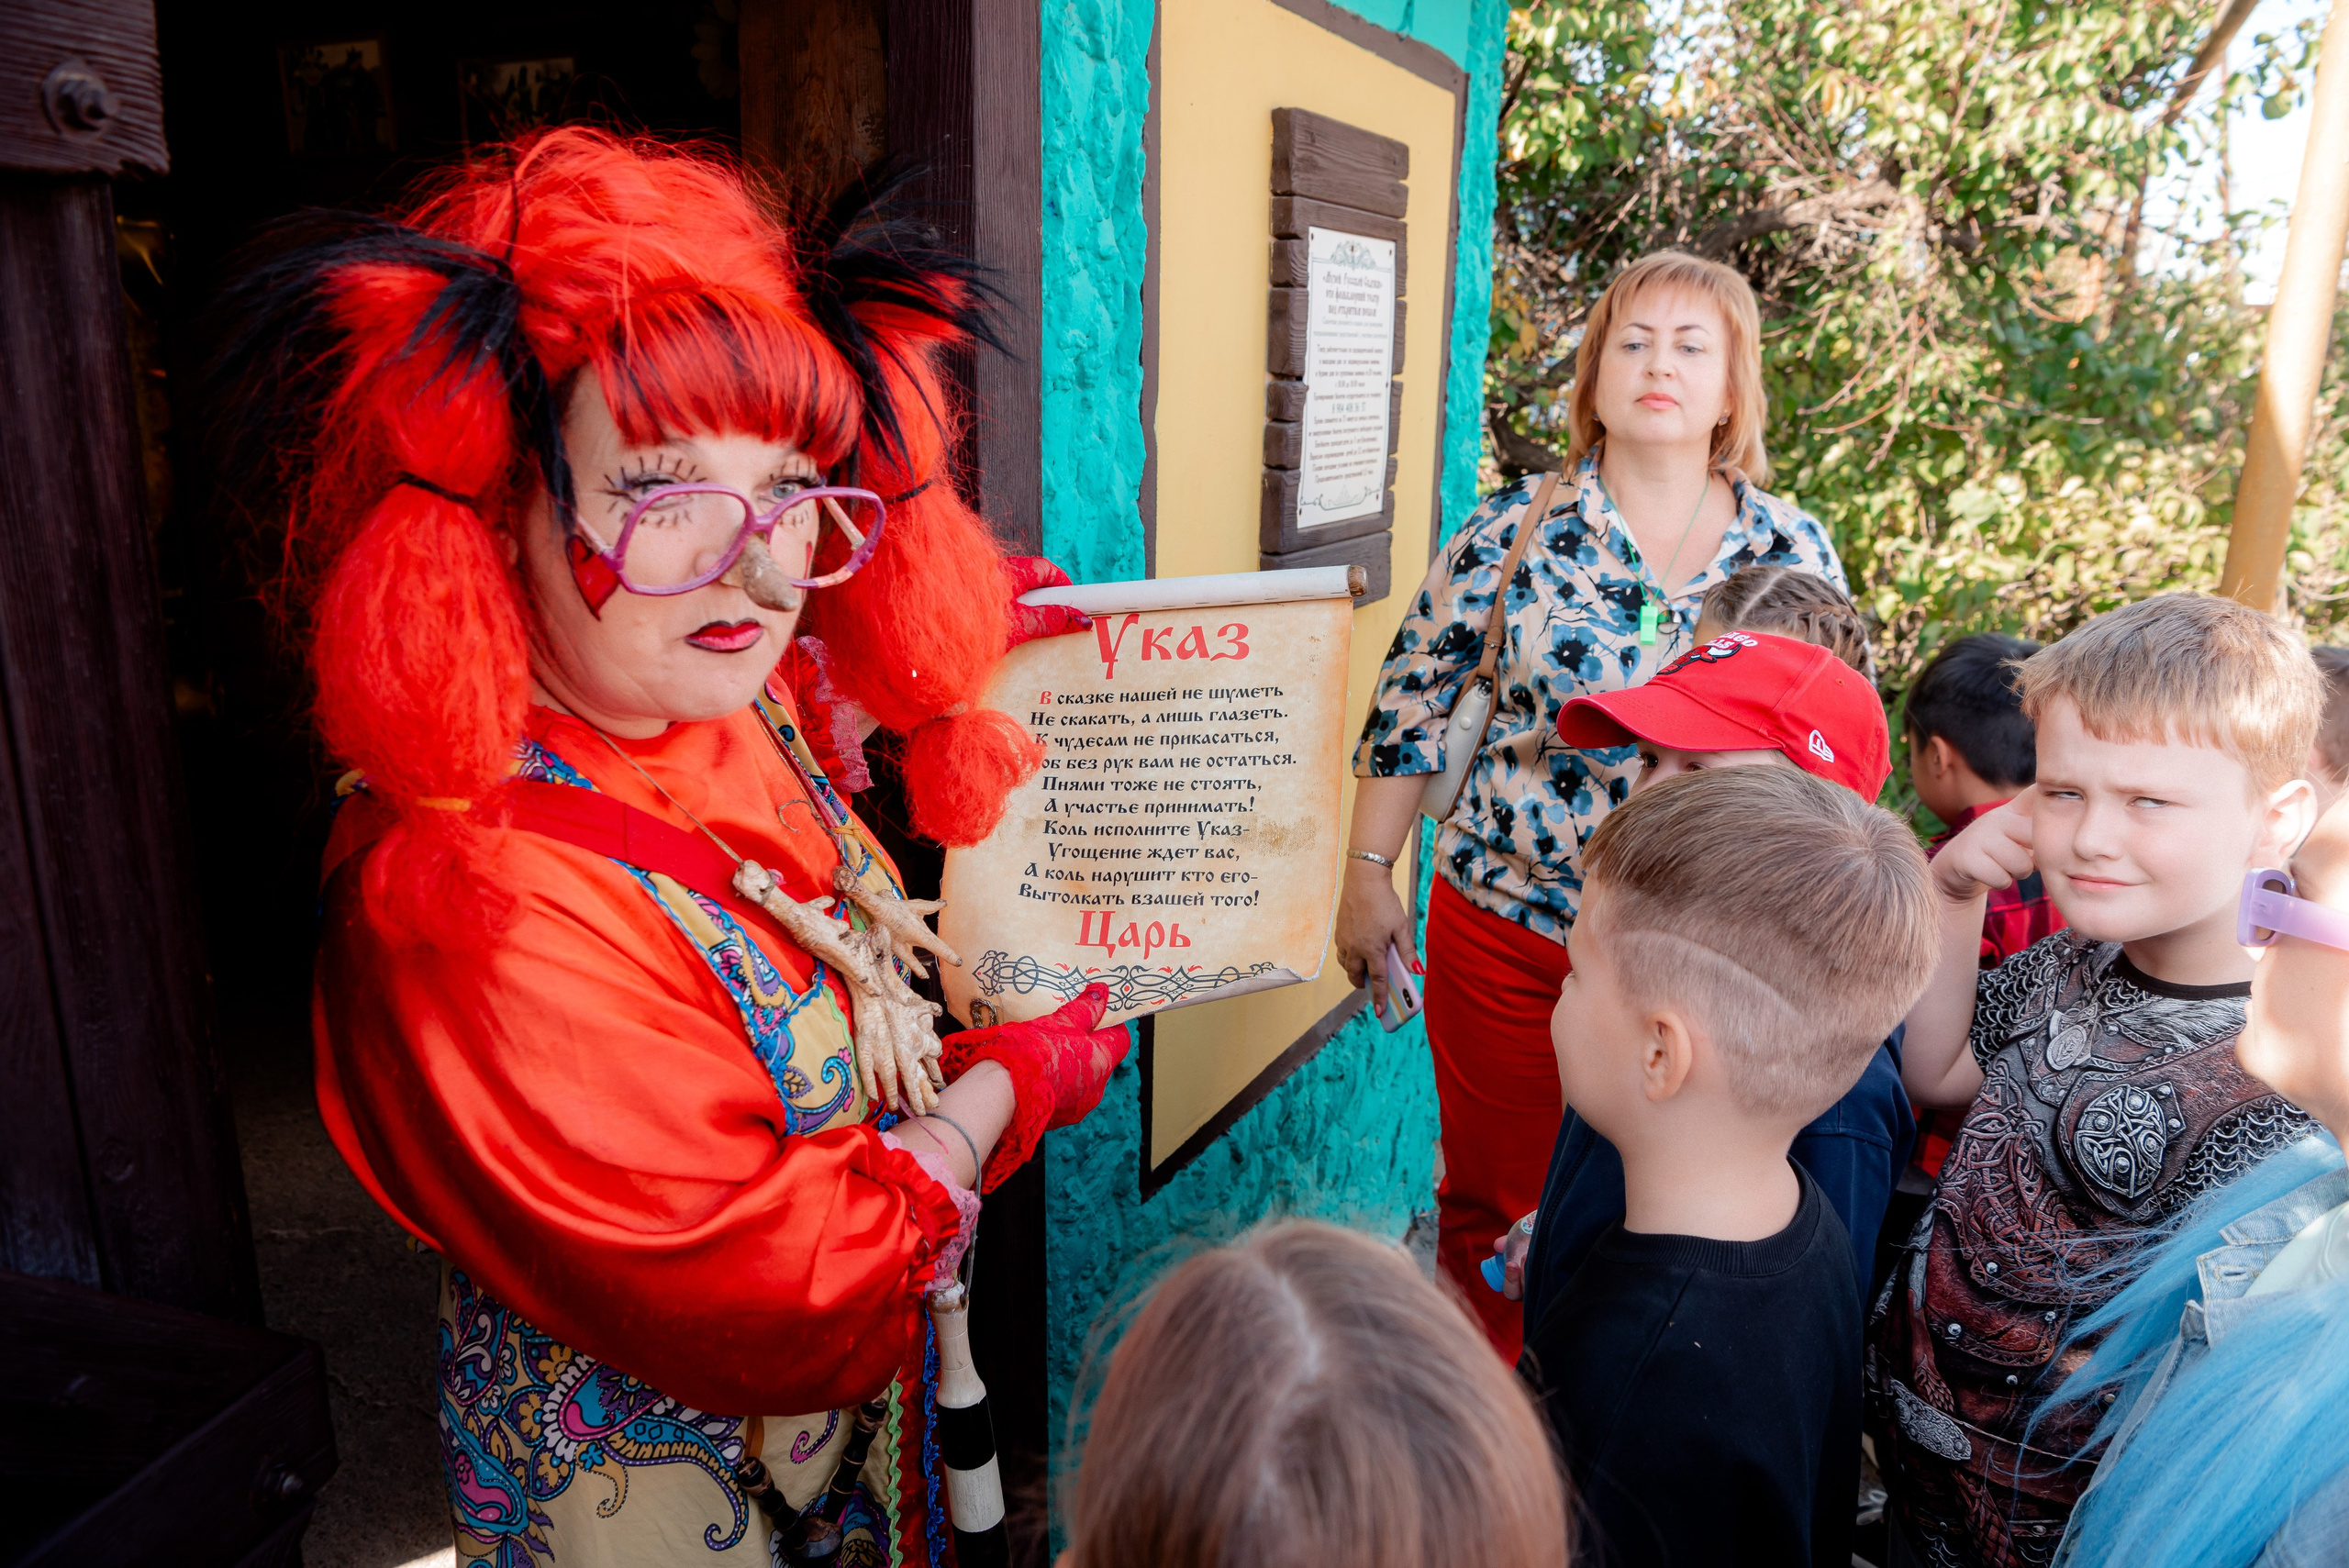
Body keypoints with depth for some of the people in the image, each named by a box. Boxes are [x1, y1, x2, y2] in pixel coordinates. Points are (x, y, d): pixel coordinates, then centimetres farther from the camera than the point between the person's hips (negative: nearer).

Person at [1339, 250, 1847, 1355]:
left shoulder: (1795, 549, 1)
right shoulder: (1512, 531, -6)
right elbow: (1409, 704, 0)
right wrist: (1367, 873, 1)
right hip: (1506, 923, -1)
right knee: (1492, 1204, 12)